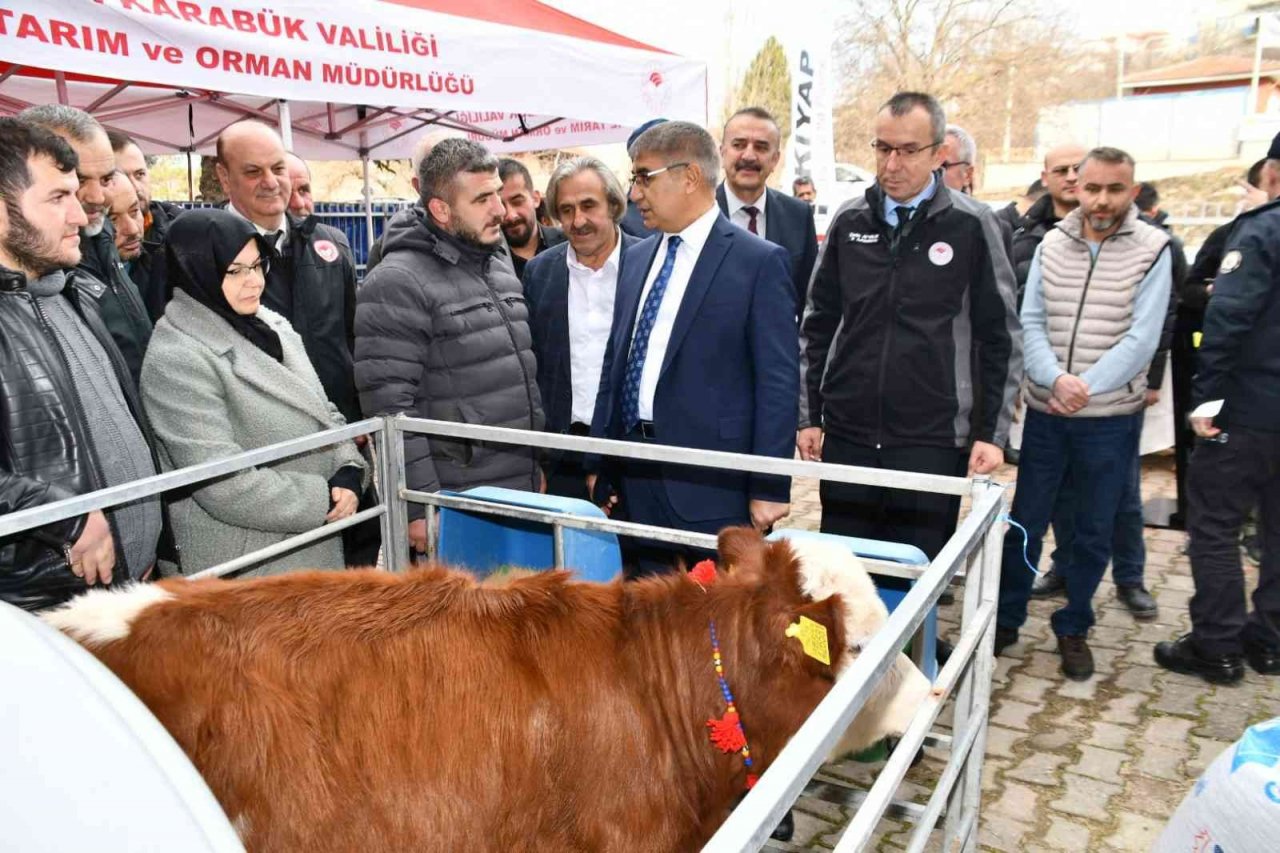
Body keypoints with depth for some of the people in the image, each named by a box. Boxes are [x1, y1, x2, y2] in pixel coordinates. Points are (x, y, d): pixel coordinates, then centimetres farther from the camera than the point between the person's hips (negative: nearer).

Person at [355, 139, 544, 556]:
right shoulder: (397, 283, -14)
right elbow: (390, 407, -17)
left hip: (521, 490, 7)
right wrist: (419, 506, -17)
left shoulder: (498, 265, 11)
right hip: (455, 506, -7)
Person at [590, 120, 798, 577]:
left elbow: (777, 381, -9)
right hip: (635, 474, 6)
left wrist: (769, 488, -11)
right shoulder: (637, 257, 13)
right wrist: (600, 463, 14)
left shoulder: (760, 261, -6)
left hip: (711, 484, -5)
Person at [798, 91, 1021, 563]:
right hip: (846, 436, 3)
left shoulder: (970, 226, -3)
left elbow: (1000, 338, 0)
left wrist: (991, 433, -3)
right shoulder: (850, 221, 5)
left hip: (933, 441, -2)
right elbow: (818, 326, 10)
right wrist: (808, 415, 7)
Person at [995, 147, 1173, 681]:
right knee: (1024, 522, 9)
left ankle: (1074, 629, 27)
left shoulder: (1152, 250, -4)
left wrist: (1086, 389, -20)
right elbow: (1030, 323, -2)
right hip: (1044, 413, 2)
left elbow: (1142, 338, -10)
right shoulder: (1050, 246, 3)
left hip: (1111, 417, -1)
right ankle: (1006, 618, 25)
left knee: (1095, 531, 9)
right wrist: (1056, 380, -18)